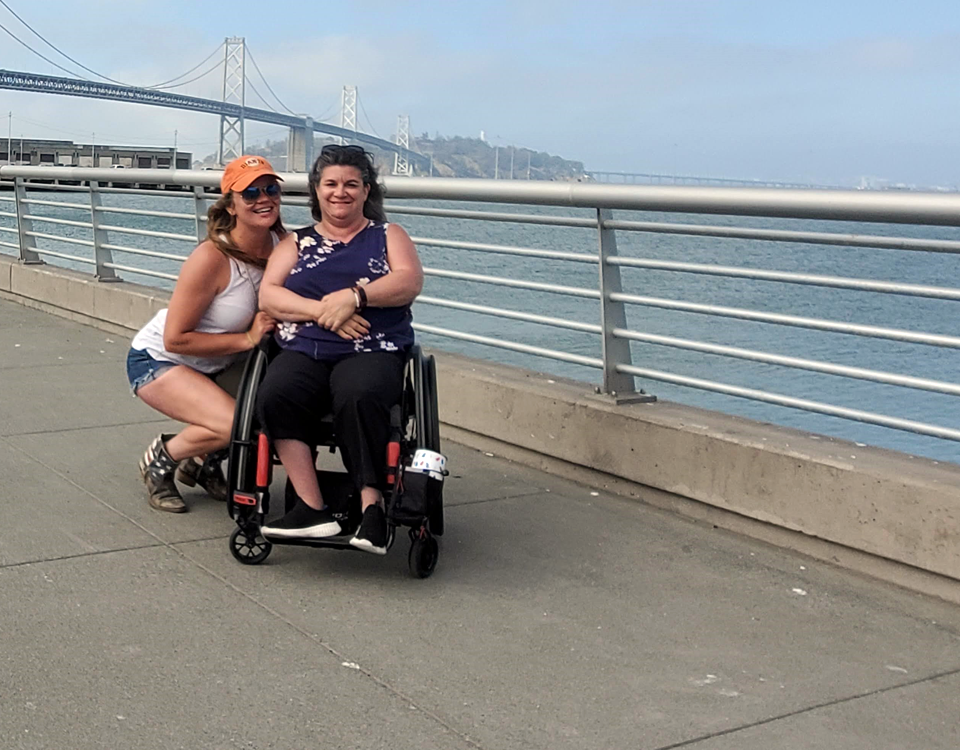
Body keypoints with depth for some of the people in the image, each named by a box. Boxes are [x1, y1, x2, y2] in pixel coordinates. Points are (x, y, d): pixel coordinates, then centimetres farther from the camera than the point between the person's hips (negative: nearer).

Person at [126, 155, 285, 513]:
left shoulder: (281, 244, -11)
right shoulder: (211, 258, -27)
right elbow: (175, 339, -23)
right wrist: (247, 339, -24)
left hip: (215, 365, 7)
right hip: (158, 360, -6)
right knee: (236, 425, -27)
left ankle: (204, 461, 13)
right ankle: (160, 459, 4)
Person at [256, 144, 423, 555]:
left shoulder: (388, 236, 20)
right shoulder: (297, 242, 24)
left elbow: (410, 281, 0)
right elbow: (268, 295, 9)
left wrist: (353, 296, -15)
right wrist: (323, 311, -8)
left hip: (371, 352, -2)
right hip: (303, 351, 2)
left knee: (359, 396, -37)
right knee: (275, 395, -31)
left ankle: (371, 505, -33)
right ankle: (313, 509, -31)